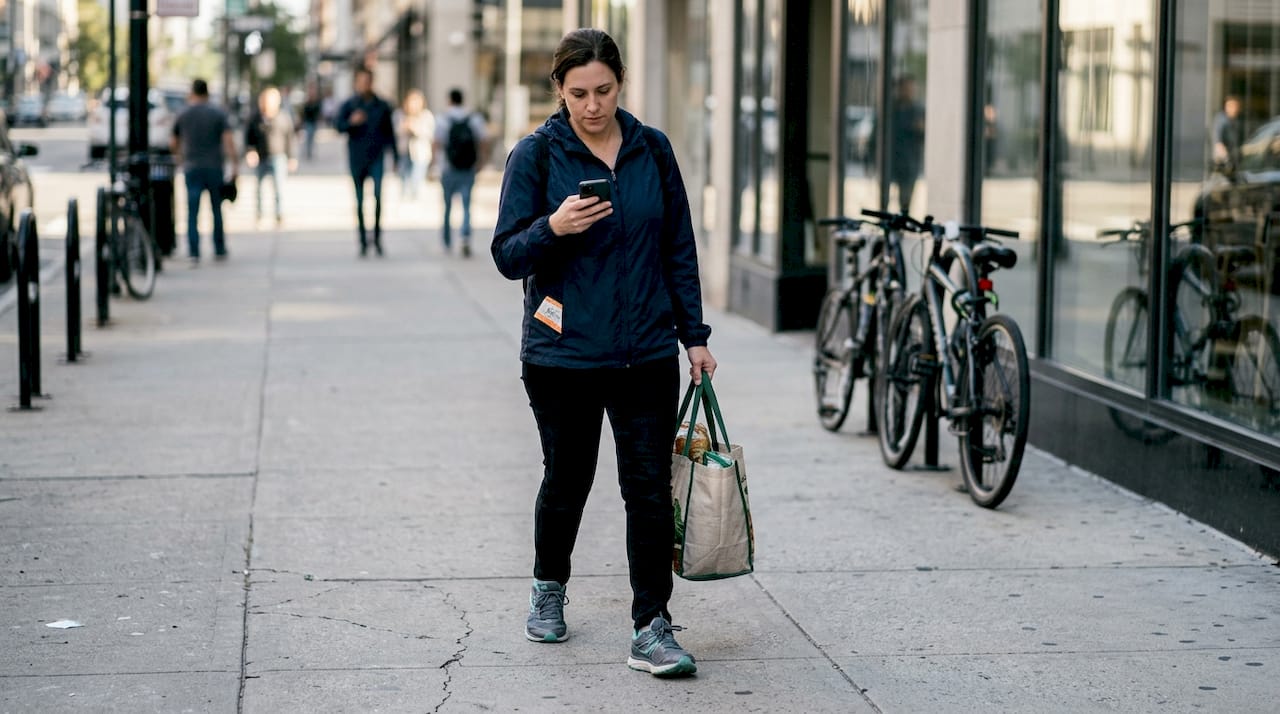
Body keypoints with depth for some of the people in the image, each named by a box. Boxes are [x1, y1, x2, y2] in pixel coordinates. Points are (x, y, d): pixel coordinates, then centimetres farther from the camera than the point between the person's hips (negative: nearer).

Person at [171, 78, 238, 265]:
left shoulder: (183, 115, 5)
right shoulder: (219, 114, 0)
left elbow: (173, 142, 14)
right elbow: (229, 140, -10)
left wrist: (178, 155, 34)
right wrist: (235, 165, -9)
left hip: (192, 168, 0)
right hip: (215, 167, 0)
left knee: (192, 213, -1)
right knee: (217, 210, 13)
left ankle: (194, 253, -11)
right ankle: (219, 251, 18)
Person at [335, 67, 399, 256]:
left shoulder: (382, 106, 8)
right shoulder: (348, 105, 2)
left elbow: (389, 132, 15)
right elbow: (338, 125, -9)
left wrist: (396, 156, 15)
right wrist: (351, 122, -30)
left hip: (376, 157, 0)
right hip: (357, 159, 0)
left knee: (378, 193, -21)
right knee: (359, 201, 5)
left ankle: (377, 235, -8)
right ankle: (363, 241, 16)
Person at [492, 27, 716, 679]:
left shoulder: (653, 149, 5)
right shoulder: (536, 155, -4)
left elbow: (679, 249, 11)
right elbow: (508, 255, -7)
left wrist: (694, 335, 9)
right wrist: (553, 227, -26)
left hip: (647, 353, 2)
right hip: (563, 355, -2)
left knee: (650, 488, -3)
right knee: (567, 480, 12)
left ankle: (651, 629, 1)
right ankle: (548, 589, 38)